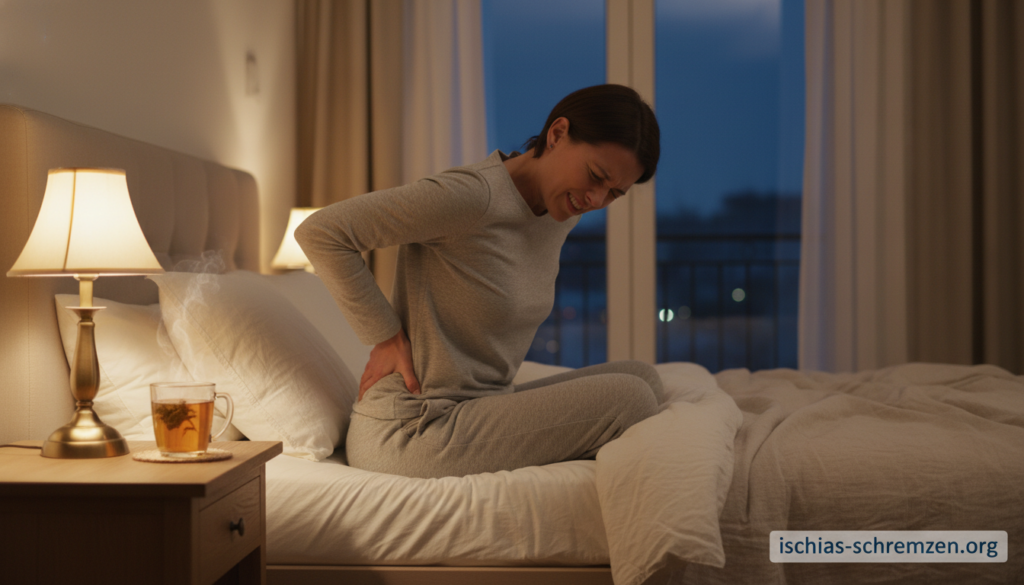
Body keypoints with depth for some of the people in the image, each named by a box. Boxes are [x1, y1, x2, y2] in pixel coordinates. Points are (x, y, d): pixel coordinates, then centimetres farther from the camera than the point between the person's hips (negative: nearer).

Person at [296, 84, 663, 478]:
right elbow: (319, 232, -22)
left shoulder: (561, 214, 7)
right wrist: (386, 336, -16)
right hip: (407, 435, -9)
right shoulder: (472, 196, -21)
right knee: (629, 400, -15)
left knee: (643, 377, 4)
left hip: (475, 408, 9)